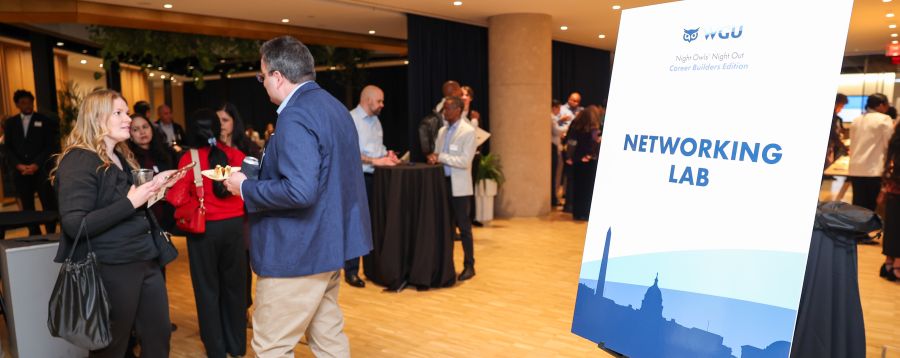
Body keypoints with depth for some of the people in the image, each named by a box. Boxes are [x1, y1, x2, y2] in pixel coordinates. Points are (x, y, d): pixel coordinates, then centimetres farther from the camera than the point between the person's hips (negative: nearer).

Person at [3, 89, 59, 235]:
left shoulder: (45, 121, 6)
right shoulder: (10, 123, 14)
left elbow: (50, 146, -1)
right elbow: (7, 148, 10)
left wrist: (36, 165, -11)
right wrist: (19, 165, -6)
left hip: (41, 171, -3)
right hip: (20, 172, 3)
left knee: (48, 205, -6)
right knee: (27, 207, 4)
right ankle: (34, 236, 9)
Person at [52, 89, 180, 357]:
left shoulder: (122, 157, 14)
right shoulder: (79, 161, -13)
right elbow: (74, 226, -22)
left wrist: (154, 186, 7)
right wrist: (130, 202, -23)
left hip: (145, 261, 8)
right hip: (111, 268, -8)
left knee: (159, 336, 13)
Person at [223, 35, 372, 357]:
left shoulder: (295, 117, -20)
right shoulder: (333, 106, 10)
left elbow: (300, 192, -30)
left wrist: (246, 188, -15)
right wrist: (259, 176, 17)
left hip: (298, 251, -10)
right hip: (329, 243, 10)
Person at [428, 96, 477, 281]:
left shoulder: (468, 131, -9)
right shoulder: (442, 131, 13)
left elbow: (464, 161, -17)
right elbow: (437, 155, 15)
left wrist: (440, 157, -17)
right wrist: (434, 158, -8)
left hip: (458, 185, -6)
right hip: (443, 182, 6)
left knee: (463, 226, 1)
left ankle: (469, 265, 11)